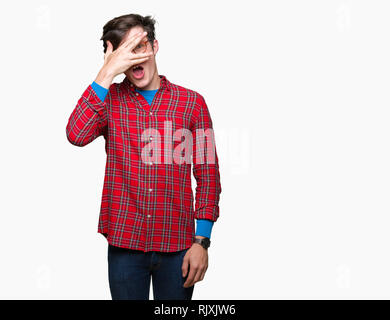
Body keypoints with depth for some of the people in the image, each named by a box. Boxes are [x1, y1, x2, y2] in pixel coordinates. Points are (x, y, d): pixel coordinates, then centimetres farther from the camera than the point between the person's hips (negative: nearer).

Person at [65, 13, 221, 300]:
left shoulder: (192, 102, 2)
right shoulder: (109, 99, 5)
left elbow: (208, 174, 2)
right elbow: (77, 135, -16)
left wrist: (201, 241, -5)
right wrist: (108, 72, -17)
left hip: (177, 245, 0)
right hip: (124, 243, 0)